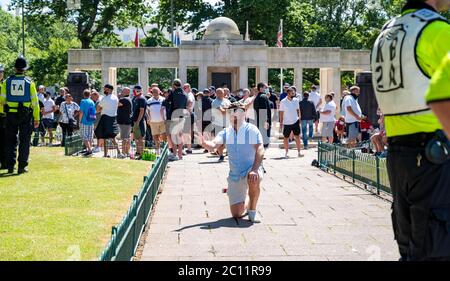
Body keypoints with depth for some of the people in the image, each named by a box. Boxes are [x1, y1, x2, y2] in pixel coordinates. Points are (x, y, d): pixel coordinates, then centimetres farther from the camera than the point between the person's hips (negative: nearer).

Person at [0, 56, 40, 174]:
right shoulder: (29, 82, -3)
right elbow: (35, 101, -4)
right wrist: (36, 118, 0)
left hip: (11, 115, 2)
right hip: (26, 115, -2)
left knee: (11, 141, 10)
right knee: (24, 141, 4)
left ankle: (10, 166, 10)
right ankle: (22, 166, 1)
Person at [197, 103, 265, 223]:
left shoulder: (252, 130, -8)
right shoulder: (226, 133, 4)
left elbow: (260, 150, -18)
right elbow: (213, 145, -11)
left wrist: (254, 170, -32)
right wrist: (203, 142, -35)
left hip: (251, 169, -3)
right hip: (234, 175, 4)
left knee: (254, 180, -41)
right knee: (236, 214, -2)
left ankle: (252, 210, -14)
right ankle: (245, 203, 37)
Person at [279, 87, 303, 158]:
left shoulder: (296, 100, 2)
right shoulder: (283, 102, -8)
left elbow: (298, 110, 12)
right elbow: (281, 113, -4)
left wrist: (299, 118, 7)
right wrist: (281, 122, -6)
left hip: (295, 121, 2)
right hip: (286, 123, -2)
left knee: (297, 137, 1)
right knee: (286, 138, 6)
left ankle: (299, 152, 6)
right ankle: (287, 152, 19)